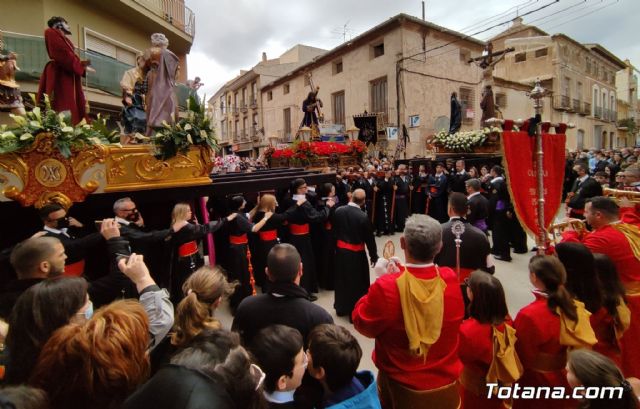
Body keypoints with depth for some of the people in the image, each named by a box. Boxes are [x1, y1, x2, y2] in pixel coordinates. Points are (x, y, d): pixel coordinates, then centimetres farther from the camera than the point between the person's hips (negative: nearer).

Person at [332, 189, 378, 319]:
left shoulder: (338, 211, -8)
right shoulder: (363, 217, -21)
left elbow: (334, 228, 4)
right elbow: (369, 238, -12)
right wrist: (374, 255, 1)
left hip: (340, 250, 5)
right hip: (356, 253, -5)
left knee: (341, 279, 19)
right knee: (357, 282, 11)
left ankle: (341, 308, 35)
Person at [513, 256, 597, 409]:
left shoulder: (528, 315, -29)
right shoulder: (575, 307, -10)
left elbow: (522, 357, -17)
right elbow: (586, 346, 3)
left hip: (537, 384, -6)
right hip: (567, 379, 6)